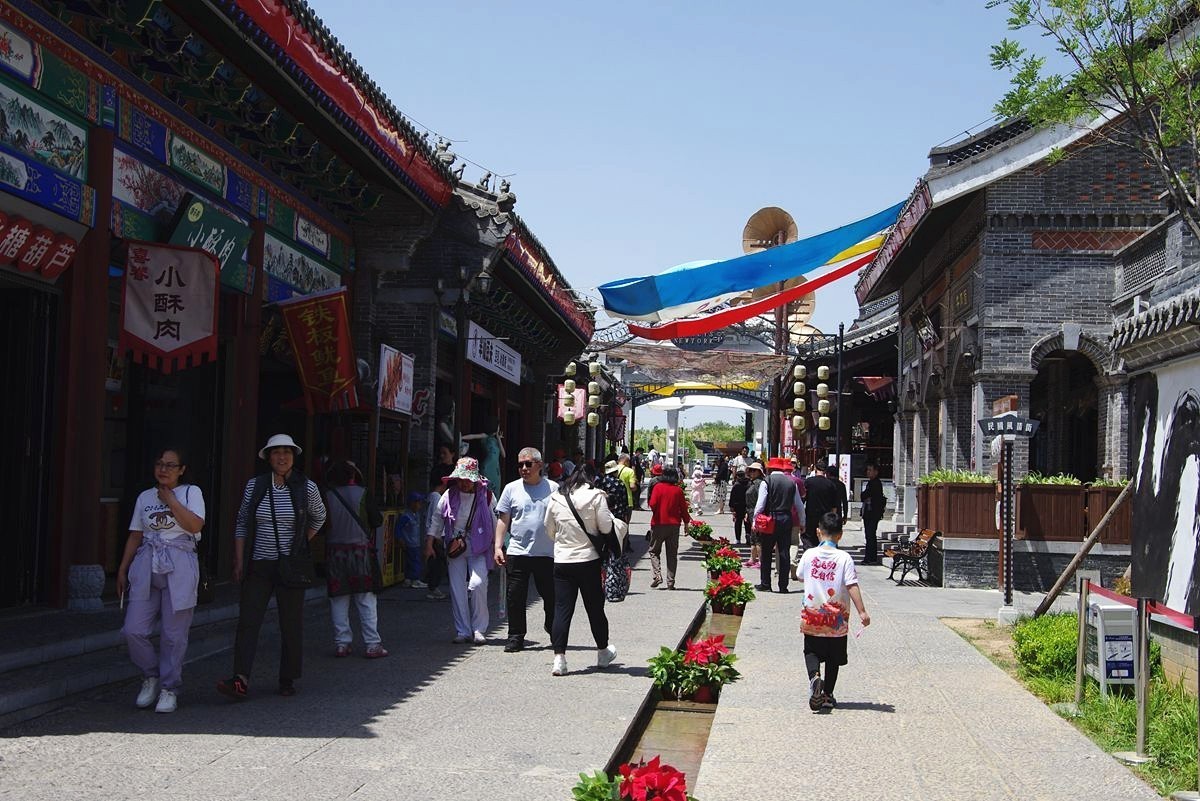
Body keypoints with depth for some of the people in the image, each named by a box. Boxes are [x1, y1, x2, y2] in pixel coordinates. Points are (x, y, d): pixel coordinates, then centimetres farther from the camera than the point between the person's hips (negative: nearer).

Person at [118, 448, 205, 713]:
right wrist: (122, 569, 14)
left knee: (173, 634, -2)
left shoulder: (191, 492, 5)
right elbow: (135, 536, 19)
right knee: (133, 631, -6)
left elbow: (195, 525, -12)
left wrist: (170, 500, -8)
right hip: (146, 567, 3)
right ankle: (151, 676, 17)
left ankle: (169, 688, 11)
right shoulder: (145, 497, 16)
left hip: (178, 570, -3)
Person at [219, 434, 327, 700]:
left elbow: (318, 516, 18)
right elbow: (241, 524, 9)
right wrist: (239, 562, 4)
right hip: (258, 566, 1)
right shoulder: (254, 485, 2)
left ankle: (287, 680, 17)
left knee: (291, 625, 5)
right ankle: (241, 680, -14)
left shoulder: (306, 487, -1)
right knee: (247, 621, -9)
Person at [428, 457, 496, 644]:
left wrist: (497, 546, 5)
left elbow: (495, 522, 5)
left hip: (479, 548, -2)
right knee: (457, 590, 1)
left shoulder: (485, 495, -2)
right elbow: (437, 520, 10)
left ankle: (478, 629, -3)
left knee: (477, 584, -16)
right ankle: (463, 631, 10)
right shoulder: (449, 496, 2)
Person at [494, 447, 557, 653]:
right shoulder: (511, 489, 6)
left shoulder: (553, 489, 4)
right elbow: (503, 520, 7)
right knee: (515, 597, 0)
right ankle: (515, 636, 11)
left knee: (551, 596, 8)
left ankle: (553, 631, 28)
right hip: (517, 553, 0)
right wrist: (498, 546, -1)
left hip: (547, 553, 0)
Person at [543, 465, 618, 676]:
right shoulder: (596, 496, -7)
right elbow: (606, 527, -8)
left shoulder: (555, 499, 3)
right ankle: (603, 653, 29)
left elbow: (549, 531, 11)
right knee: (595, 608, 13)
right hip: (589, 559, -2)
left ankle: (559, 658, -6)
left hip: (562, 561, 2)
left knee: (562, 609, 2)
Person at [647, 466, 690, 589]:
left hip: (658, 523, -2)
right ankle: (670, 582, 6)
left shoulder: (658, 487, -6)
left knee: (654, 551, 10)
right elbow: (683, 509, 2)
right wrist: (686, 521, 14)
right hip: (674, 525, 2)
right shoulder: (678, 490, 0)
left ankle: (657, 575, -9)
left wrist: (656, 513, 6)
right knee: (672, 554, 8)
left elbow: (653, 504, -13)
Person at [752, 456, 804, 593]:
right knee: (784, 553, 6)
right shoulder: (791, 483, 4)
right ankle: (783, 586, 7)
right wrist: (802, 523, 21)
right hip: (786, 520, 3)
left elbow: (760, 504, -10)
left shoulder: (767, 482, -6)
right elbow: (799, 505, 11)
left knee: (766, 553, 7)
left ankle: (765, 584, 9)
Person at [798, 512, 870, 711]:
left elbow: (801, 575, 13)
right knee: (833, 657, 13)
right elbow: (852, 586, -16)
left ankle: (814, 676, -16)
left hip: (812, 615, 1)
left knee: (811, 651, 13)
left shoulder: (809, 555, -4)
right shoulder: (844, 558, -11)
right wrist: (862, 612, -16)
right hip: (837, 620, -1)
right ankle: (827, 695, 17)